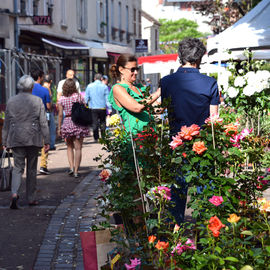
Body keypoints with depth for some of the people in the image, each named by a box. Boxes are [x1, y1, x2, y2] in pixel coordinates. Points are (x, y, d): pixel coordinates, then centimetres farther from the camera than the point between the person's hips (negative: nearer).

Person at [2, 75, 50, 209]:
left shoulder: (11, 101, 3)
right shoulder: (37, 101, -2)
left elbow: (6, 123, 6)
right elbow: (43, 123, -3)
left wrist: (5, 141, 13)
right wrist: (46, 140, 1)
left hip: (16, 138, 1)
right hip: (33, 138, -1)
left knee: (18, 167, 3)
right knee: (32, 168, 10)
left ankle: (14, 193, -21)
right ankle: (31, 198, 16)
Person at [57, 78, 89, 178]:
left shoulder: (61, 99, -1)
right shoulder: (78, 96, -4)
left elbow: (60, 114, 0)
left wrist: (59, 128, 7)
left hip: (67, 123, 2)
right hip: (78, 123, -2)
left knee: (69, 147, 19)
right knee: (78, 148, 2)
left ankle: (71, 167, 5)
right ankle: (76, 171, 1)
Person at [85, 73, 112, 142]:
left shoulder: (89, 86, 2)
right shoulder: (104, 87, -2)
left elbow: (86, 98, 4)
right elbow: (107, 98, -2)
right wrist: (109, 108, 0)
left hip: (93, 108, 0)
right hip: (102, 108, 0)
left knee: (95, 123, 4)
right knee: (103, 123, 10)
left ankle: (96, 138, 1)